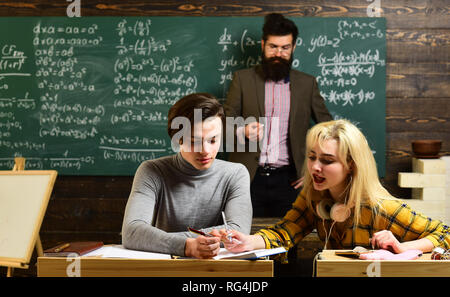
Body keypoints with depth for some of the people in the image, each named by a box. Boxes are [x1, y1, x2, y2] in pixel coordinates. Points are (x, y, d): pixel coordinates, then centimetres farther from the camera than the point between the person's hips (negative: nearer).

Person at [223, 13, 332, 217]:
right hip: (249, 178, -1)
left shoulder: (307, 83, 10)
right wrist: (242, 131, -18)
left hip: (288, 178, 1)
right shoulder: (242, 79, 7)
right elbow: (225, 123, 4)